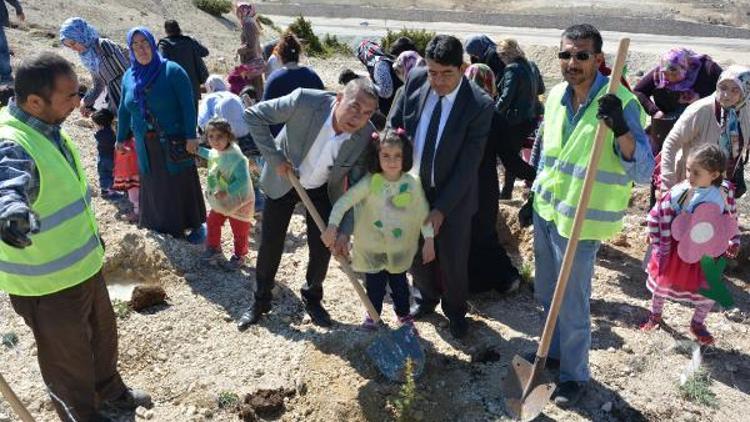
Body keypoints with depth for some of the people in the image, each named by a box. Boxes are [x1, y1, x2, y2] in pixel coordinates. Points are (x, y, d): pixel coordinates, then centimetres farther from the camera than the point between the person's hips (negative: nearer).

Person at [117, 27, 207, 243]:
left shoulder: (172, 71, -9)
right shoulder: (129, 77, 7)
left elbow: (188, 105, -12)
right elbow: (124, 110, 17)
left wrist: (191, 136, -17)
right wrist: (121, 138, 22)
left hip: (174, 143, -4)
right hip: (146, 146, 5)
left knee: (182, 184, 3)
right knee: (155, 189, 10)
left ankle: (196, 225, 17)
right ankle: (162, 228, 22)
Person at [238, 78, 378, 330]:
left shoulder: (366, 137, -25)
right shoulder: (305, 101, -33)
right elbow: (253, 115, -21)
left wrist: (345, 231, -20)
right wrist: (275, 158, -23)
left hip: (323, 189, 1)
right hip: (282, 181, -1)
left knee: (322, 250, 3)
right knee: (270, 245, 7)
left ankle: (312, 298, 33)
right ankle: (260, 301, 31)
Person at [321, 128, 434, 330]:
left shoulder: (412, 184, -13)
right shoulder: (369, 182, -19)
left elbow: (423, 212, -4)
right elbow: (344, 201, -21)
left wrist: (429, 239, -2)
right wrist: (332, 226, -31)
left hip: (400, 246, 1)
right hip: (372, 245, -1)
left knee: (399, 282, 18)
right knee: (374, 284, 15)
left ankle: (404, 314, 42)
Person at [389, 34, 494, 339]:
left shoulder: (480, 105, -23)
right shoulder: (416, 79, -11)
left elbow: (468, 165, -20)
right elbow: (395, 124, 2)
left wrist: (441, 208, -19)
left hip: (452, 194, -3)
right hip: (412, 185, 4)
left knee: (453, 257, 12)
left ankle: (455, 309, 40)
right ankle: (426, 297, 46)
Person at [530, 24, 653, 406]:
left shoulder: (620, 102, -18)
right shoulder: (556, 95, 1)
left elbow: (644, 173, -23)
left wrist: (621, 129, -38)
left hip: (579, 220, -6)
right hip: (546, 210, 7)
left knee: (572, 305, 5)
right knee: (546, 293, 21)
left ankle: (574, 375, 28)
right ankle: (555, 350, 45)